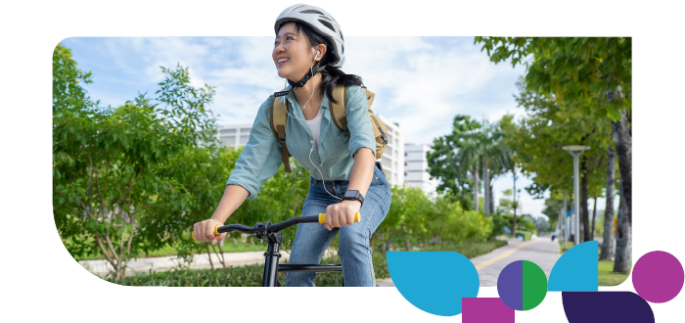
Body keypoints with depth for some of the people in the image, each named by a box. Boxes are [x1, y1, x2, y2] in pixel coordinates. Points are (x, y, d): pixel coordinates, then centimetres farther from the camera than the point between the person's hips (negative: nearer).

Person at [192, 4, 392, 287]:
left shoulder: (348, 94, -25)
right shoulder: (274, 110, -15)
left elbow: (364, 147, -42)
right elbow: (249, 169, -21)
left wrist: (353, 199, -62)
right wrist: (216, 219, -38)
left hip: (366, 189, -3)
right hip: (321, 192, 4)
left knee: (351, 238, -33)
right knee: (297, 268, -11)